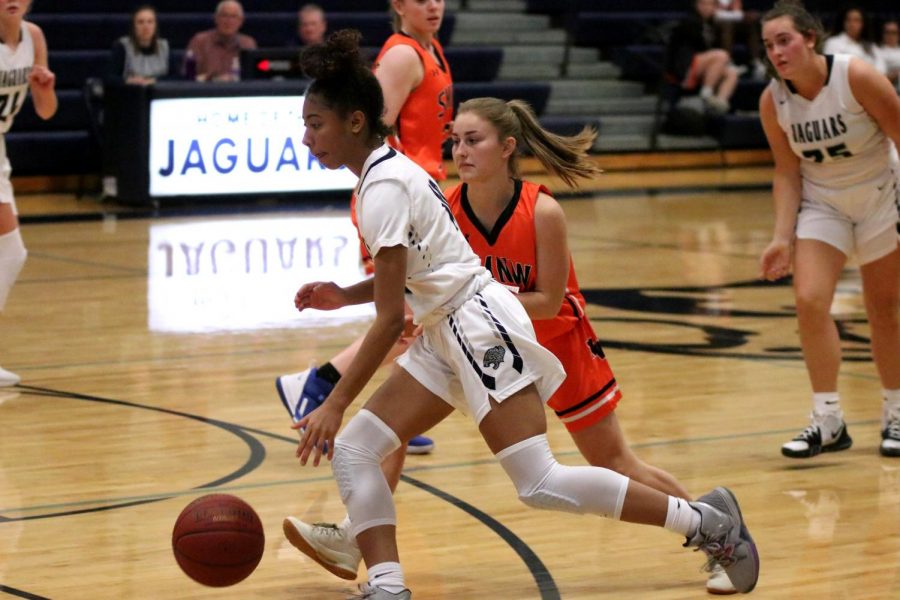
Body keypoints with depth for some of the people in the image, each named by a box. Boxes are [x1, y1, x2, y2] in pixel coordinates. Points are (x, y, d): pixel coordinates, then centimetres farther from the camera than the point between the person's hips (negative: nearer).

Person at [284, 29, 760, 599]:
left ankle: (706, 521, -2)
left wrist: (334, 405, -18)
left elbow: (390, 319, -20)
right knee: (352, 450, 2)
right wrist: (344, 295, 8)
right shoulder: (390, 168, 12)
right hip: (446, 334, 10)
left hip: (480, 325, -10)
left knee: (541, 484, -12)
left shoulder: (382, 188, -17)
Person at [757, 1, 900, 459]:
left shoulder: (857, 77, -23)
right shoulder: (772, 101, -12)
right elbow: (787, 173, -4)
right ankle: (828, 421, -6)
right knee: (809, 301, -14)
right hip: (821, 203, 2)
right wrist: (783, 239, -13)